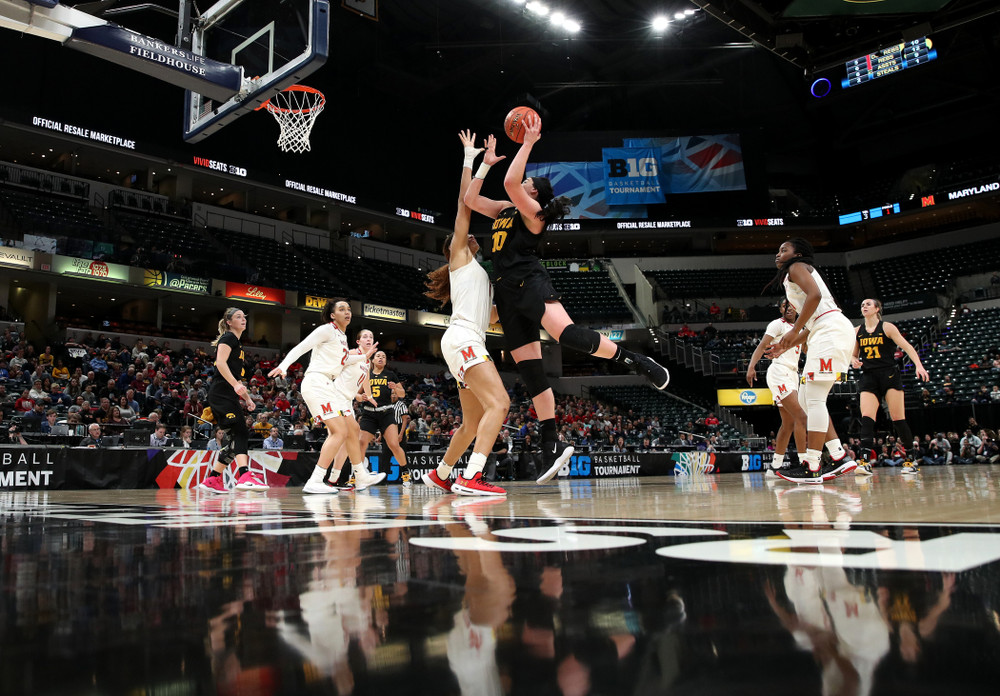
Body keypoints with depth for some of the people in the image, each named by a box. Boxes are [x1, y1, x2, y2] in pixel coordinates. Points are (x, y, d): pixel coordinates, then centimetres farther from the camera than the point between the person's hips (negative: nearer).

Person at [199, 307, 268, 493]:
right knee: (241, 431, -21)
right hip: (222, 393, -10)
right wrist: (236, 384, -28)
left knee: (234, 437, 8)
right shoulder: (228, 338, -2)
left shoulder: (237, 343, 26)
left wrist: (247, 398, 25)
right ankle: (244, 476, -33)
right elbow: (221, 363, -18)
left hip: (228, 396, 10)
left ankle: (212, 480, 14)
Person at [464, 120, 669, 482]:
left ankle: (639, 362, -18)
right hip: (507, 293, 7)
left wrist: (528, 143, -8)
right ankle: (552, 446, 0)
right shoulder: (505, 209, 26)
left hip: (529, 282, -7)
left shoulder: (532, 210, 3)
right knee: (530, 371, 0)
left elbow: (509, 182, -15)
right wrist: (486, 162, 24)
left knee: (568, 334, -33)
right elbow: (470, 199, 27)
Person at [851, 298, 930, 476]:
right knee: (866, 417, -14)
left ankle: (911, 459, 12)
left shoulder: (887, 327, 0)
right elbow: (853, 354, 21)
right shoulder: (857, 331, 11)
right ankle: (866, 461, -24)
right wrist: (854, 361, -3)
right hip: (868, 377, 3)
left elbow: (907, 346, -7)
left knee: (898, 419, -2)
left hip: (889, 376, -3)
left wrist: (919, 366, -21)